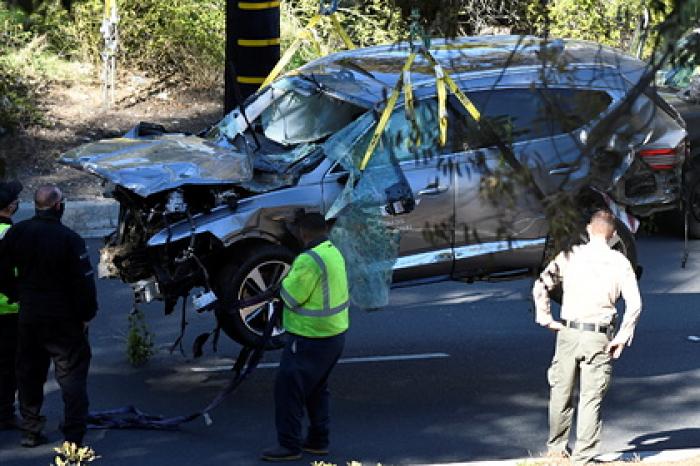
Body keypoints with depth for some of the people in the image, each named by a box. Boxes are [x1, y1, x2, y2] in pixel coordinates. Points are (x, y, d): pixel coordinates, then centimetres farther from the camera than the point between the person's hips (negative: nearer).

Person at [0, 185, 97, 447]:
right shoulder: (69, 239, -18)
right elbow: (84, 281, -16)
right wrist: (86, 315, -5)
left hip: (29, 316, 5)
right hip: (64, 319, -5)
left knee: (29, 375, 17)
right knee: (72, 377, 2)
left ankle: (30, 431, 24)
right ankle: (73, 439, -4)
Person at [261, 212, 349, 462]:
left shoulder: (310, 260, -23)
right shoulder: (334, 252, 8)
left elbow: (290, 297, -20)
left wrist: (286, 280, -3)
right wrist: (294, 278, 8)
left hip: (312, 338, -10)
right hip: (334, 334, 10)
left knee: (288, 387, -3)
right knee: (317, 389, 20)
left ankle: (289, 445, 0)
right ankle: (318, 440, 26)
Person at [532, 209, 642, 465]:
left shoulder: (570, 255, 1)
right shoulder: (619, 262, 0)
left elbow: (541, 286, -4)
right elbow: (634, 304, -7)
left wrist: (546, 319, 3)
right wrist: (623, 337, -1)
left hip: (568, 332, 1)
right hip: (599, 338, -1)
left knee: (561, 392, 16)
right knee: (591, 398, 4)